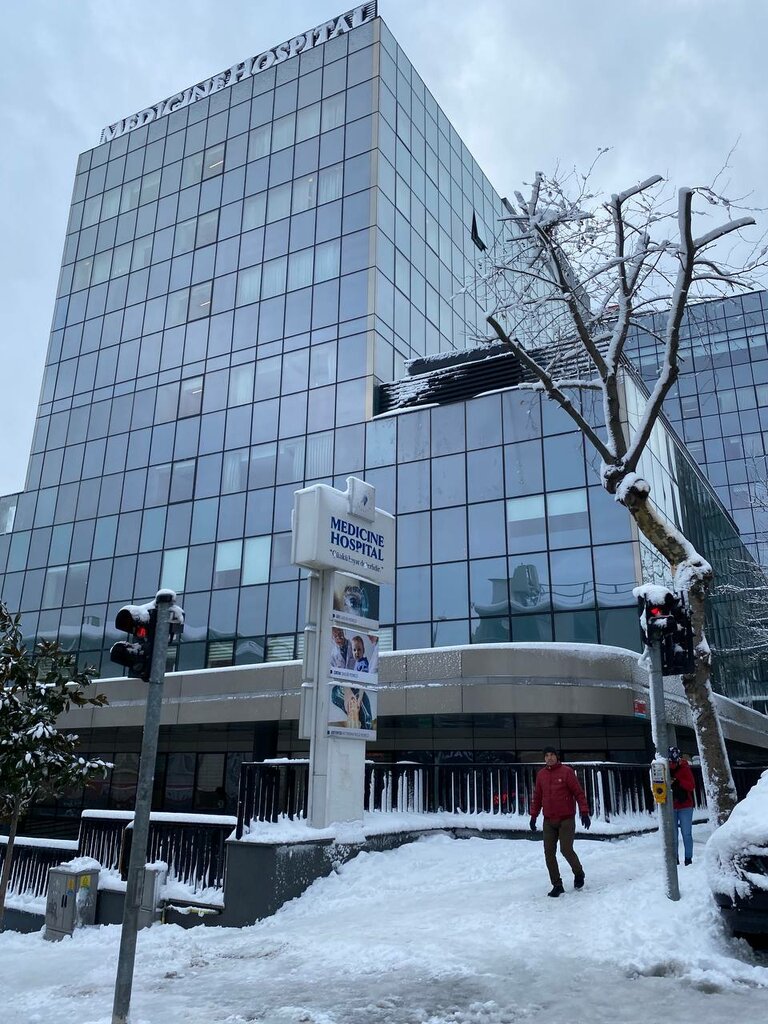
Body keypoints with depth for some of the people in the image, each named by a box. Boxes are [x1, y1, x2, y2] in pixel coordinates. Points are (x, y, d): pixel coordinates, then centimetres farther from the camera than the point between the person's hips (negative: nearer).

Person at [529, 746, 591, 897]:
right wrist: (533, 816, 9)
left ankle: (579, 873, 21)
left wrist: (584, 812, -13)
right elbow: (537, 797, 13)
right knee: (549, 853, 1)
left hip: (566, 819, -4)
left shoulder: (566, 771, -6)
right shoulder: (541, 775, 7)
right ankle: (557, 885, 12)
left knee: (566, 850, -9)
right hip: (549, 821, 4)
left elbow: (578, 793, -7)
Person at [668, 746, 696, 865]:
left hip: (685, 806, -2)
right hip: (670, 807, 2)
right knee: (672, 835, 3)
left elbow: (692, 786, -10)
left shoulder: (684, 769, -3)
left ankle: (688, 858, 9)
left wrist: (678, 782, -23)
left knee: (686, 833, 1)